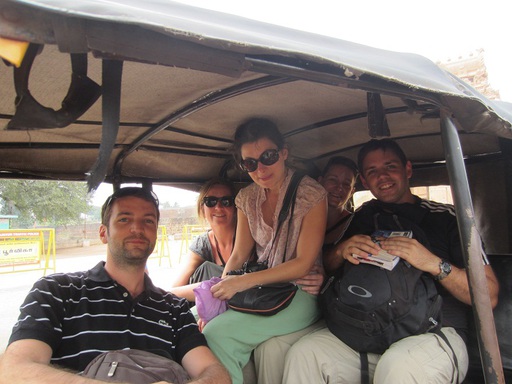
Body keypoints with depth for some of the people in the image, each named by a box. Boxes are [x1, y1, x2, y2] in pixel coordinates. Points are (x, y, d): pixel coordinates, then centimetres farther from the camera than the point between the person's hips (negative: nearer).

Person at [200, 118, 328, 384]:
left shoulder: (311, 194, -11)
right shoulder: (247, 197, 6)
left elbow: (303, 264, -14)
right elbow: (238, 256, 6)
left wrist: (244, 282, -21)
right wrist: (218, 294, -11)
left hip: (300, 293, -5)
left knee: (217, 332, -24)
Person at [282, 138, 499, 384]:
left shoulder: (446, 217, 3)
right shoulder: (364, 217, 14)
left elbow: (489, 296, -2)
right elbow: (326, 269, 14)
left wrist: (434, 264, -18)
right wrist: (341, 251, -7)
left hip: (435, 332, -2)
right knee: (303, 354, -22)